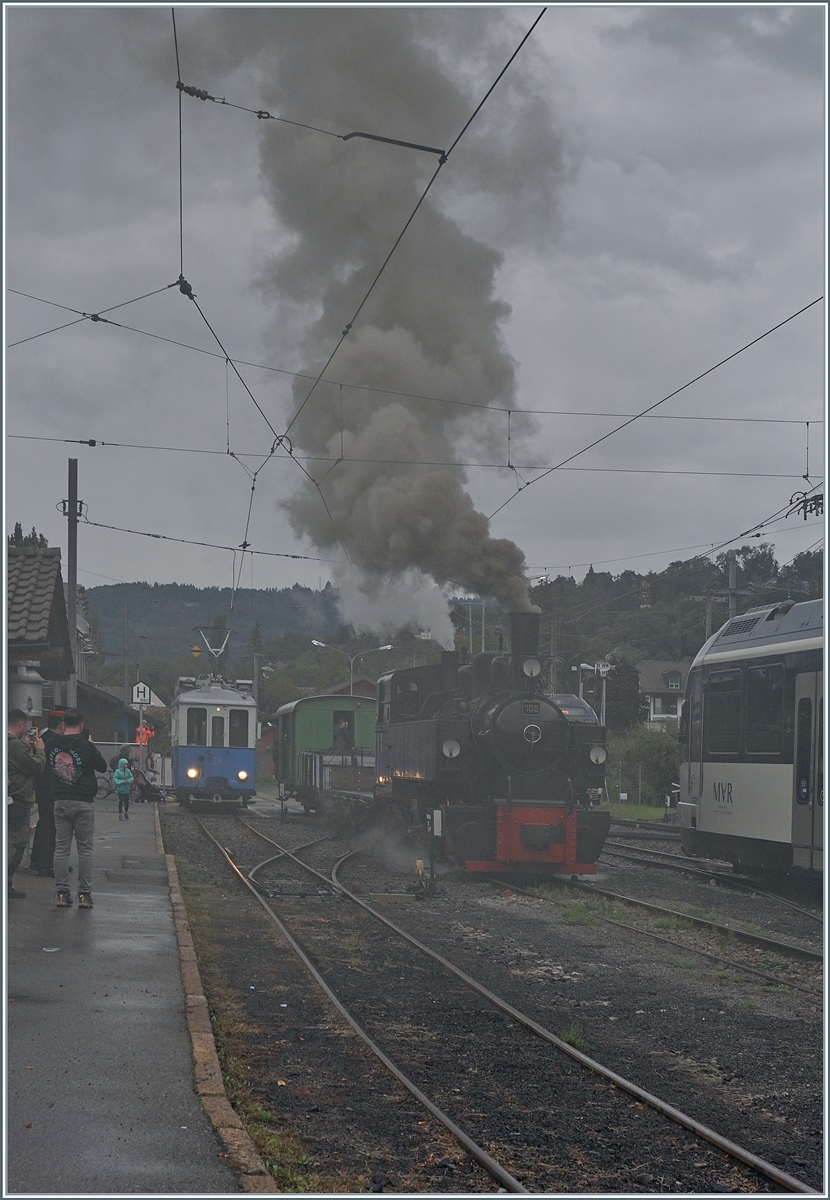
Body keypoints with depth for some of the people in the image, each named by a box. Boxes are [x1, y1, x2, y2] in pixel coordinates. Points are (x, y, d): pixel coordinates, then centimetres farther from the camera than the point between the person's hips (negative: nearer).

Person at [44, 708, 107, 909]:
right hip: (84, 802, -3)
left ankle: (62, 893, 4)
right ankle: (84, 894, 0)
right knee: (85, 848, 3)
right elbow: (102, 766, 0)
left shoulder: (51, 744, -2)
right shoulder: (86, 746, -13)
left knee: (61, 848, 7)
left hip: (60, 802, 3)